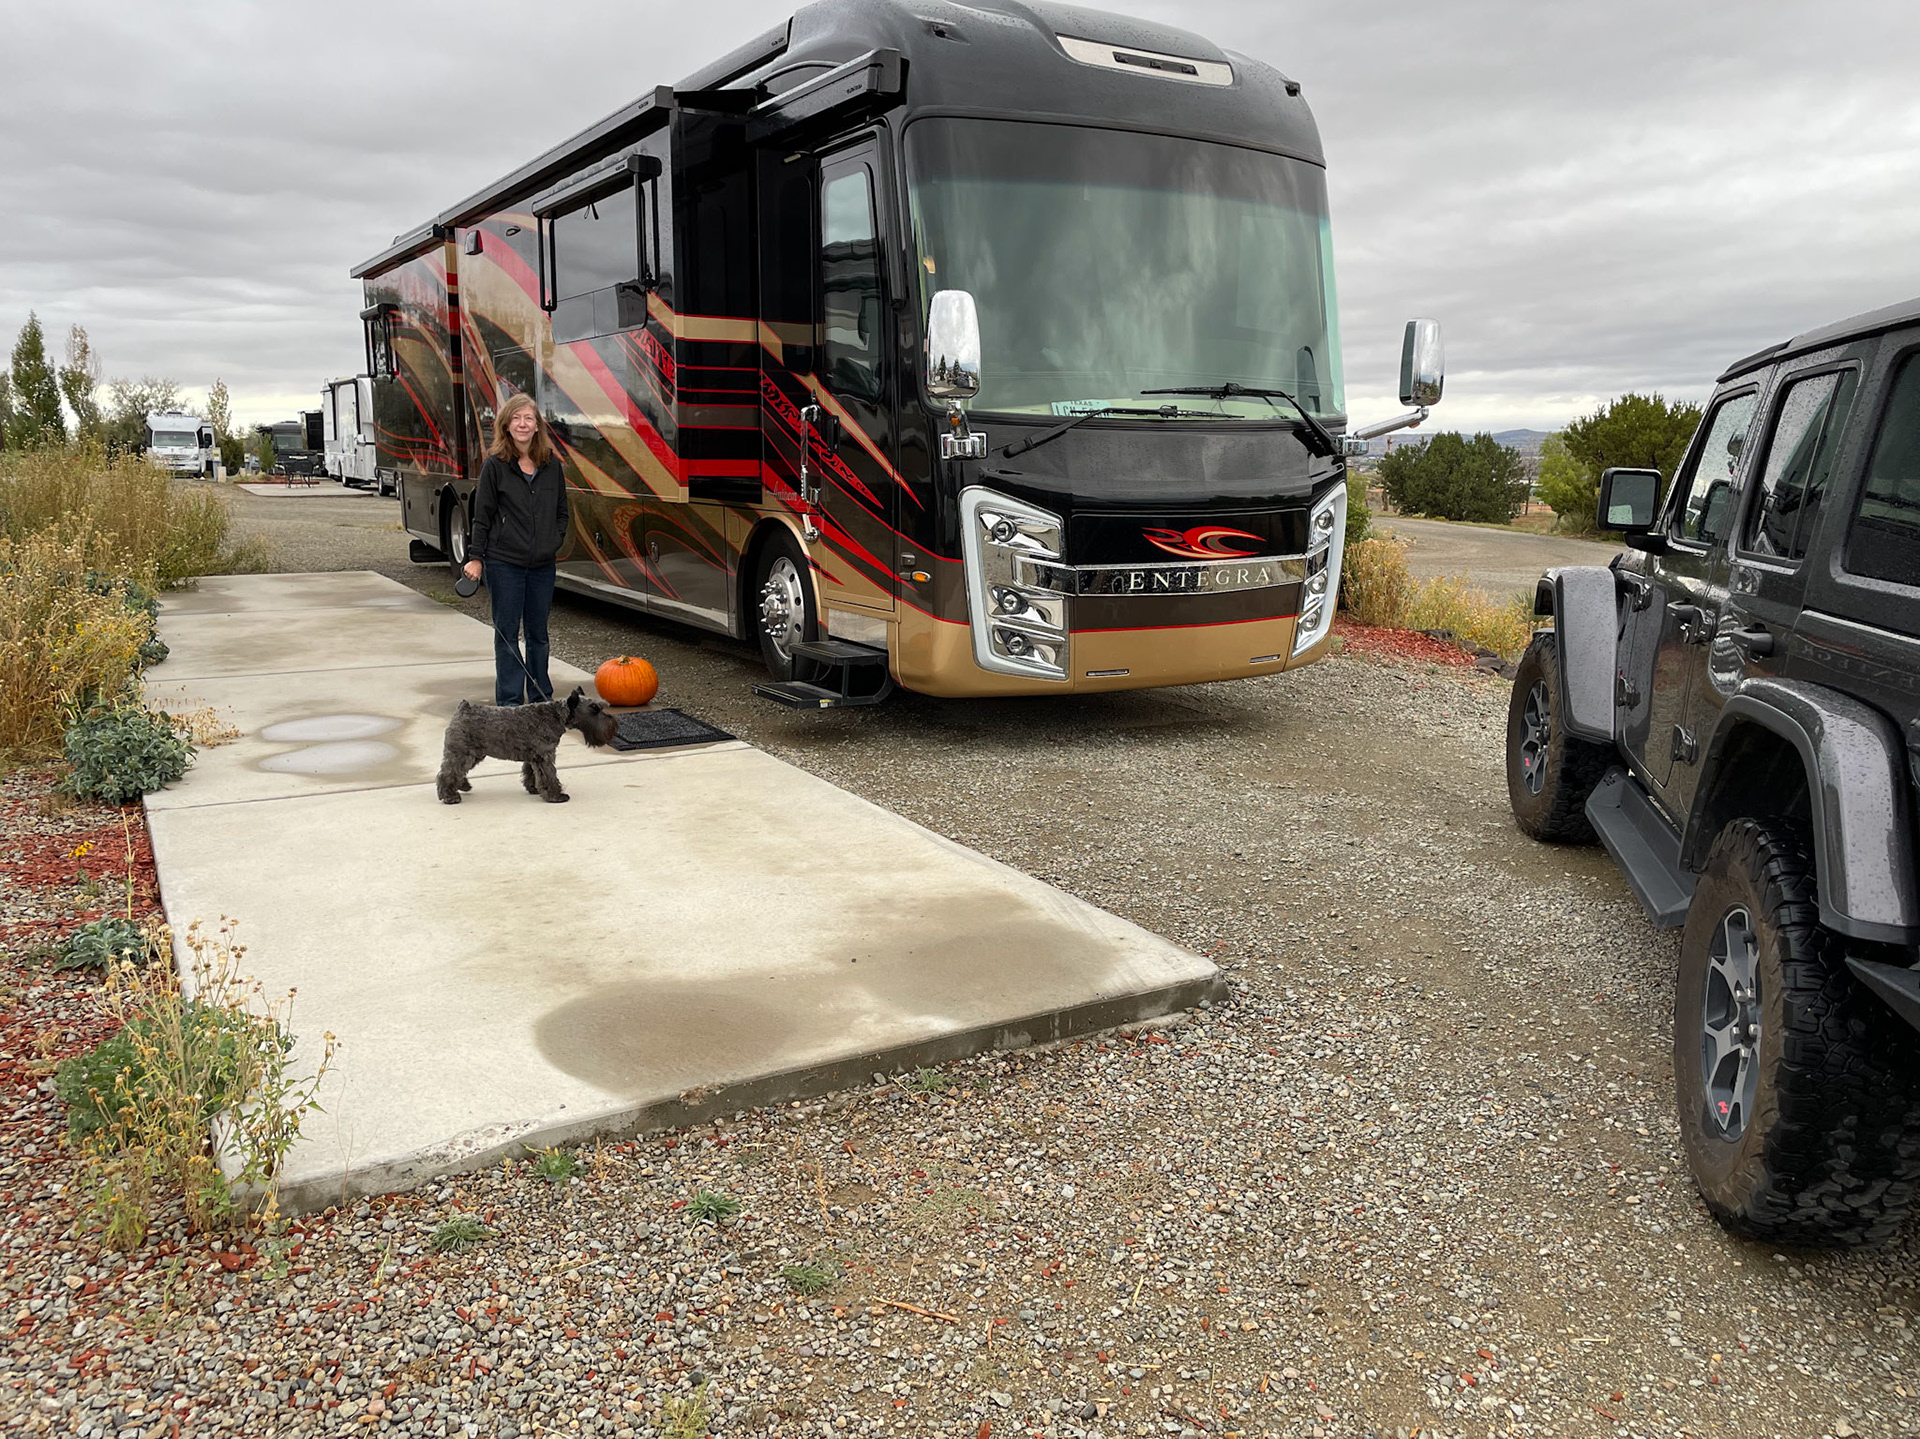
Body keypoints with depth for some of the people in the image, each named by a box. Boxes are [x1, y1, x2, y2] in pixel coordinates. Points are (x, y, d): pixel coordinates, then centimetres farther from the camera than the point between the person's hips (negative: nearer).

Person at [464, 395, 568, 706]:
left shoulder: (552, 464, 6)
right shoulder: (495, 465, -4)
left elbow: (561, 511, 16)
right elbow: (482, 516, -3)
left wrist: (556, 541, 1)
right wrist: (475, 558, -7)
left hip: (542, 564, 3)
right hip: (504, 563, -3)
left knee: (538, 632, 12)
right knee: (507, 632, 2)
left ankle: (541, 699, 21)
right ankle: (509, 702, 9)